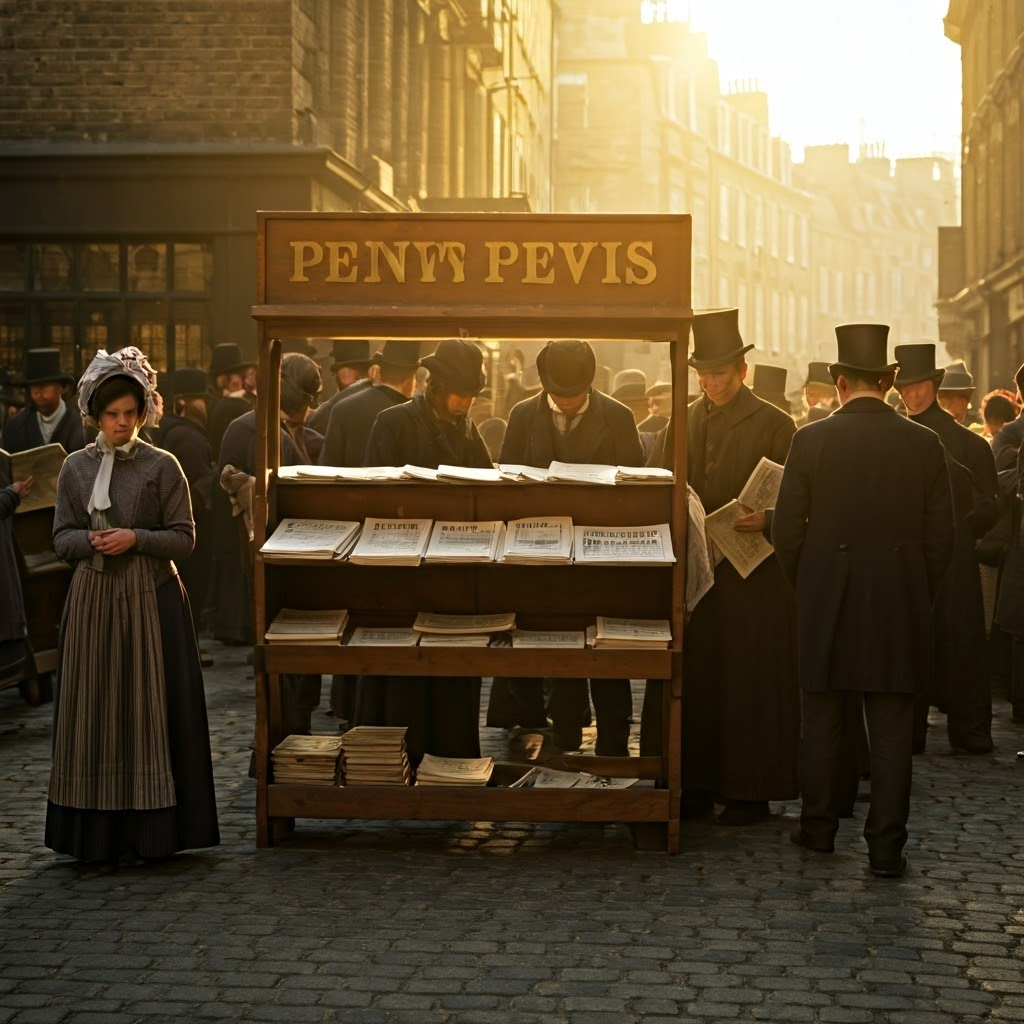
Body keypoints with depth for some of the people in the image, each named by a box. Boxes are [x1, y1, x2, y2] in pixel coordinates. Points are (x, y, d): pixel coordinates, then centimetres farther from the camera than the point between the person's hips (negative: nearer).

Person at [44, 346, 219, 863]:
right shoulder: (76, 467, 7)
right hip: (93, 601, 3)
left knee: (151, 709, -2)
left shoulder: (162, 466, -2)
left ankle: (153, 829, 6)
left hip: (150, 601, -3)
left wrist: (135, 538, -16)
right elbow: (61, 538, 8)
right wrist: (90, 540, -13)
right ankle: (98, 833, 10)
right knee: (94, 711, 3)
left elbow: (184, 537, -2)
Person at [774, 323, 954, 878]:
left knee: (822, 719, 14)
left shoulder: (813, 440, -7)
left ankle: (818, 826, 24)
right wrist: (920, 596, 13)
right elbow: (941, 536, 0)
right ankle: (886, 846, 4)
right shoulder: (924, 444, -3)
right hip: (900, 604, 1)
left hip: (828, 603, 0)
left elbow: (786, 530, -4)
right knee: (892, 728, 4)